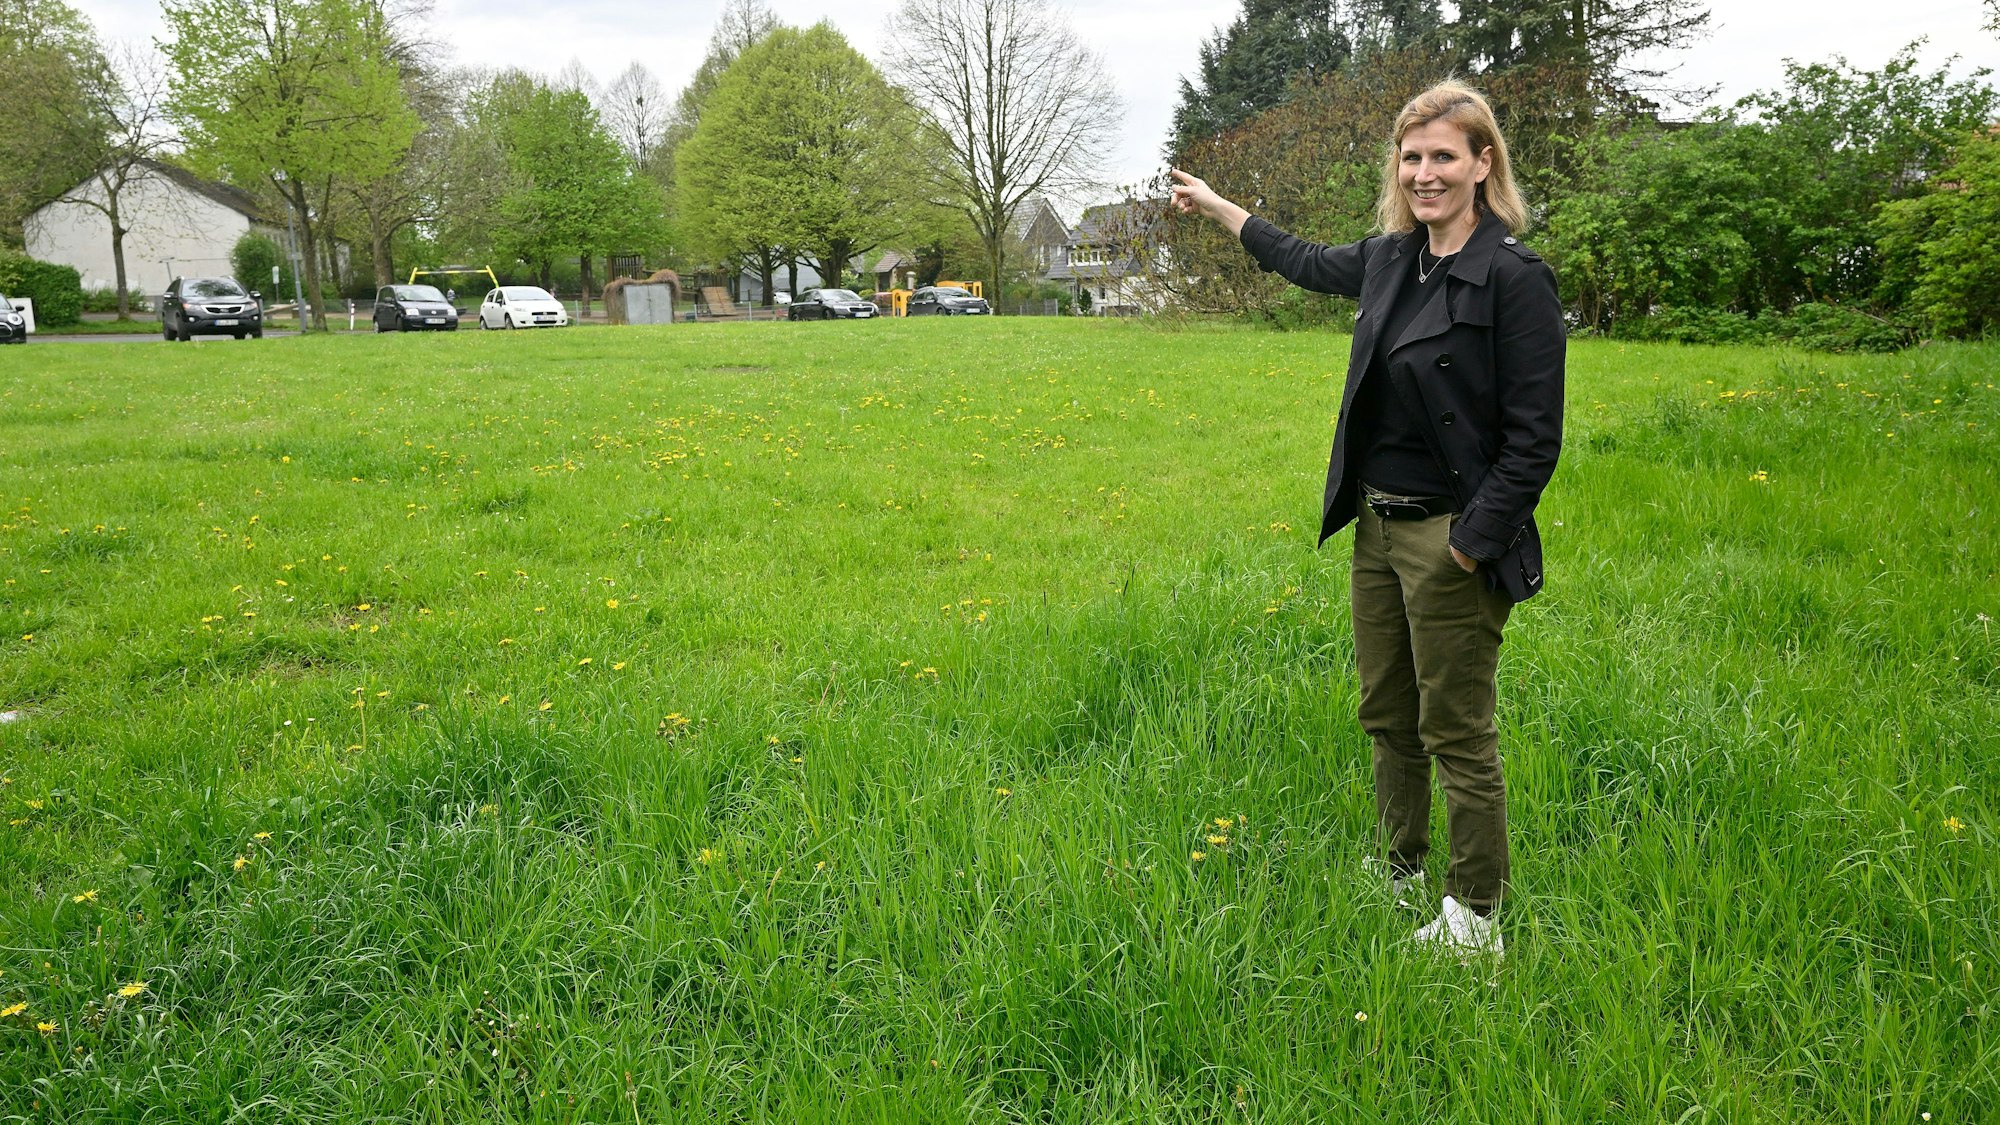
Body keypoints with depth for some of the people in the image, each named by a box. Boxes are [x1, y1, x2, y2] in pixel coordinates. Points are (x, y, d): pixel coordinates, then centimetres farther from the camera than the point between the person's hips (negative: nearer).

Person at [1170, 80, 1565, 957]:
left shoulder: (1515, 280, -15)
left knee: (1457, 735, 1)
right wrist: (1216, 209, 37)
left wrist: (1470, 546, -18)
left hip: (1452, 538, -8)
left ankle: (1475, 926, 17)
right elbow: (1313, 265, 29)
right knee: (1387, 718, 18)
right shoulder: (1391, 259, 7)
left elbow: (1534, 440, -16)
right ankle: (1399, 882, 36)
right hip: (1377, 526, 8)